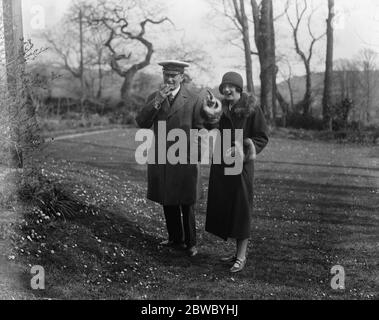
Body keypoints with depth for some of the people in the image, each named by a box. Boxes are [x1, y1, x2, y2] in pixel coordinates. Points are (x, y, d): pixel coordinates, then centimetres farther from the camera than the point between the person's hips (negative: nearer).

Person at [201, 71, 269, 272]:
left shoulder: (252, 109, -9)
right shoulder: (220, 108, 7)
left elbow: (262, 138, -8)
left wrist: (240, 150, -19)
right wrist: (211, 116, -20)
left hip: (241, 165, -6)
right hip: (221, 164, 6)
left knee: (241, 209, 0)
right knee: (223, 208, 10)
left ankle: (241, 257, 11)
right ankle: (238, 251, 25)